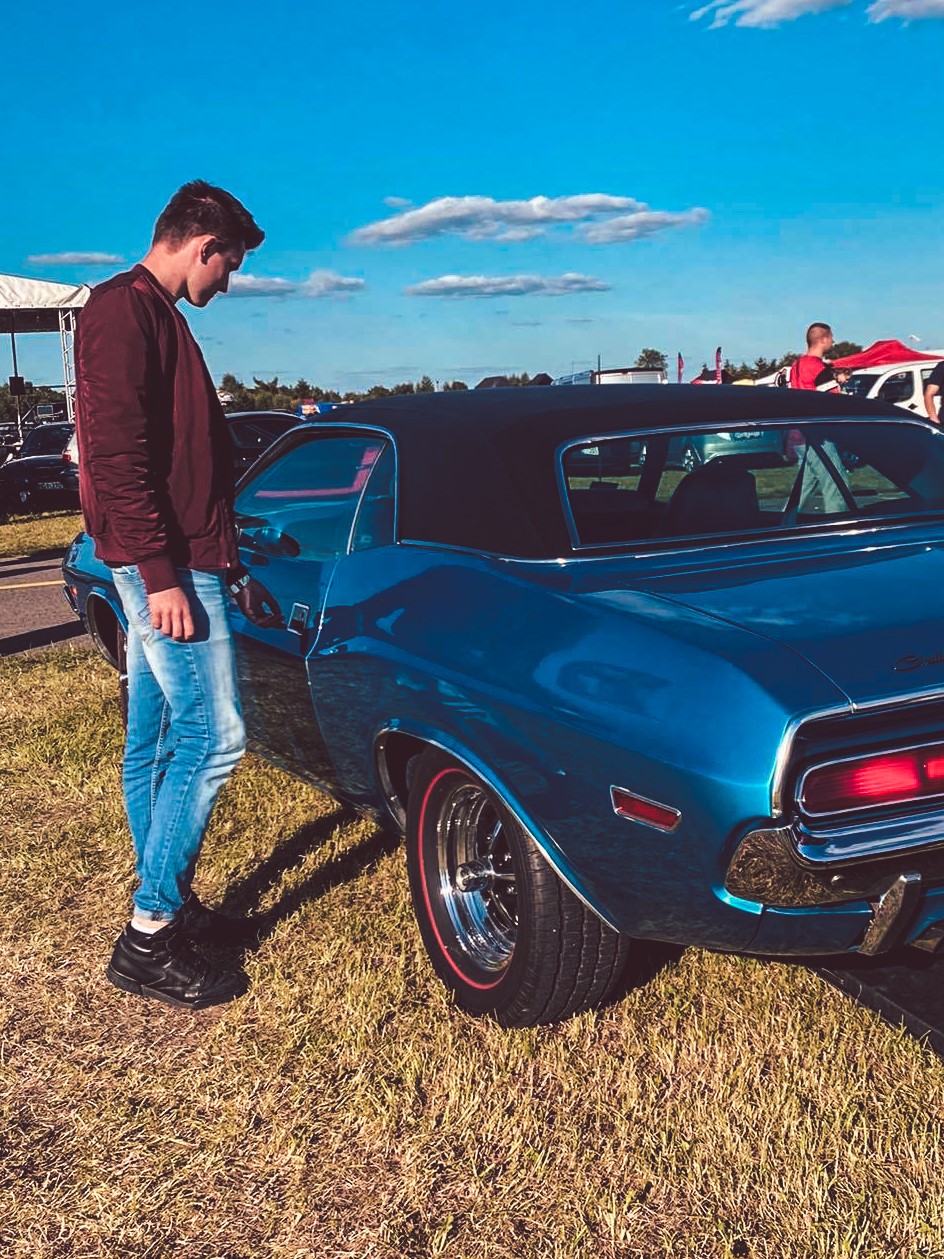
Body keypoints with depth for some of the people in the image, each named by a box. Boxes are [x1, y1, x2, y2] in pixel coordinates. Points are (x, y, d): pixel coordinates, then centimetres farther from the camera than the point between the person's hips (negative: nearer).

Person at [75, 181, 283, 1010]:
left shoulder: (151, 316, 21)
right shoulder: (127, 310, -10)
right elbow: (118, 455, -20)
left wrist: (227, 568, 24)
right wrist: (160, 575, -24)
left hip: (178, 561, 10)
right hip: (166, 565, -10)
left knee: (154, 739, 12)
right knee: (212, 734, -10)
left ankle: (167, 909, 23)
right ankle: (149, 939, -2)